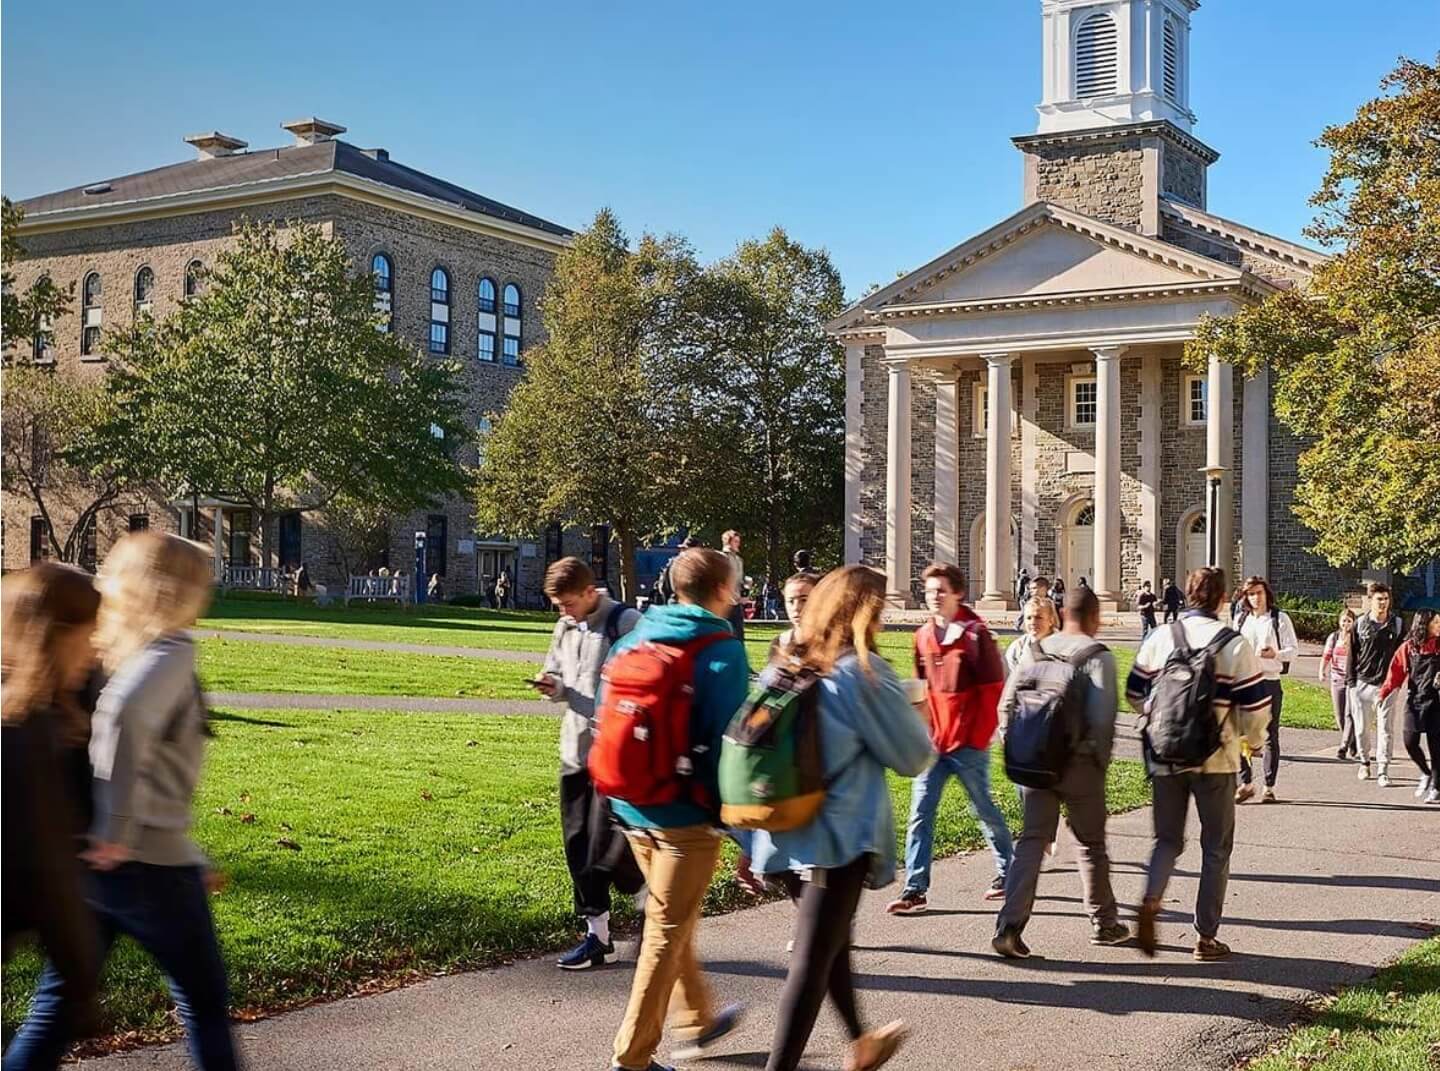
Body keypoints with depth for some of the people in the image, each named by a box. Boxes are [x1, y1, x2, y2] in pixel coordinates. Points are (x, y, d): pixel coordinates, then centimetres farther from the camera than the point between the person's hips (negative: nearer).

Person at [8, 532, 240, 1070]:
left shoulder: (115, 652, 9)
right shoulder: (170, 651, -14)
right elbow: (125, 715, -36)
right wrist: (117, 833, -28)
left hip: (83, 862, 7)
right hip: (150, 865, -7)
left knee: (56, 1005, 11)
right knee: (204, 1003, 13)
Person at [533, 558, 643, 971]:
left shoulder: (625, 622, -11)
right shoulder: (565, 627, 12)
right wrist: (553, 686, -1)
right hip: (574, 750, 8)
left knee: (610, 848, -7)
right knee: (579, 848, 9)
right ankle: (598, 935, 19)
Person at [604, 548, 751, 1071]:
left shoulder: (633, 639, 5)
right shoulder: (722, 651, -14)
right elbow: (727, 742, -18)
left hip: (631, 806, 7)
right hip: (685, 813, -7)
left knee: (671, 918, 24)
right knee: (667, 933, 5)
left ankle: (696, 1018, 40)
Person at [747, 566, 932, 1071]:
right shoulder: (864, 673, -13)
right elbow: (913, 756, -7)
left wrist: (751, 842, 17)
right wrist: (909, 715, 14)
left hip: (787, 832, 7)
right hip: (839, 836, -7)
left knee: (831, 940, 23)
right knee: (812, 959, -2)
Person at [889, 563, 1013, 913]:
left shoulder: (976, 635, -10)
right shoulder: (923, 636, 7)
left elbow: (993, 690, -10)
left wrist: (979, 737, -12)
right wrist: (923, 730, 8)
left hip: (969, 744, -5)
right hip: (933, 742, 5)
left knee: (984, 810, 10)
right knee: (920, 812, -3)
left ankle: (1008, 871, 31)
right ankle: (915, 889, -1)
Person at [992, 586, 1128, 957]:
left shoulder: (1036, 651, 6)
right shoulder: (1098, 656, -8)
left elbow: (1007, 706, 3)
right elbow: (1102, 716, -17)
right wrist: (1102, 759, -2)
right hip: (1080, 763, -3)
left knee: (1031, 840, 4)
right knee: (1091, 844, 13)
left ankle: (1009, 925, -10)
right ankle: (1104, 923, 28)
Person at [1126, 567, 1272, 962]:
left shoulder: (1159, 638, 0)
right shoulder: (1235, 645, -7)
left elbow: (1135, 695, 6)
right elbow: (1255, 704, -6)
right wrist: (1254, 740, 14)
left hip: (1165, 757, 2)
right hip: (1215, 759, -2)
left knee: (1167, 839, 15)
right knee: (1216, 848, 10)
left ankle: (1151, 899, -13)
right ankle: (1206, 937, 12)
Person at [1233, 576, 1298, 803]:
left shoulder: (1280, 618, 0)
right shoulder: (1240, 620, 10)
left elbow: (1294, 649, -3)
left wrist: (1275, 654, -22)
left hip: (1270, 681, -3)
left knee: (1271, 736, 5)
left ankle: (1269, 787, 11)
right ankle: (1245, 782, 8)